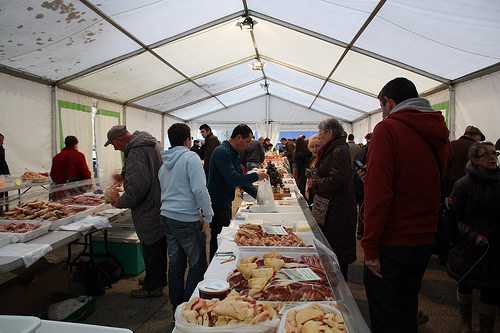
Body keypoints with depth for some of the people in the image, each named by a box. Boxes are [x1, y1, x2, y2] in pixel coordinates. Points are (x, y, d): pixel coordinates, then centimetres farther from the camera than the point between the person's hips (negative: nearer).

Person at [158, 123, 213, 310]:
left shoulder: (164, 163, 13)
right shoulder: (190, 158, -11)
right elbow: (199, 189, -18)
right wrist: (207, 216, -10)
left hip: (167, 217, 8)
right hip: (187, 219, -8)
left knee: (175, 263, 16)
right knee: (198, 264, 4)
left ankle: (176, 306, 26)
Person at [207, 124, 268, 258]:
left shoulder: (234, 153, 11)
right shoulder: (222, 152, -21)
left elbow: (240, 178, 15)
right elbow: (233, 179, -31)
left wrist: (257, 194, 7)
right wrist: (256, 176, -20)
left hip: (225, 203, 10)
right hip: (217, 205, -10)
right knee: (218, 241, 0)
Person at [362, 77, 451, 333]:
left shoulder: (387, 129, -14)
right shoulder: (440, 134, 9)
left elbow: (378, 191, -21)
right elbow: (438, 188, 15)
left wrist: (370, 247, -17)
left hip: (393, 242, -7)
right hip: (425, 240, 7)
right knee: (407, 307, 23)